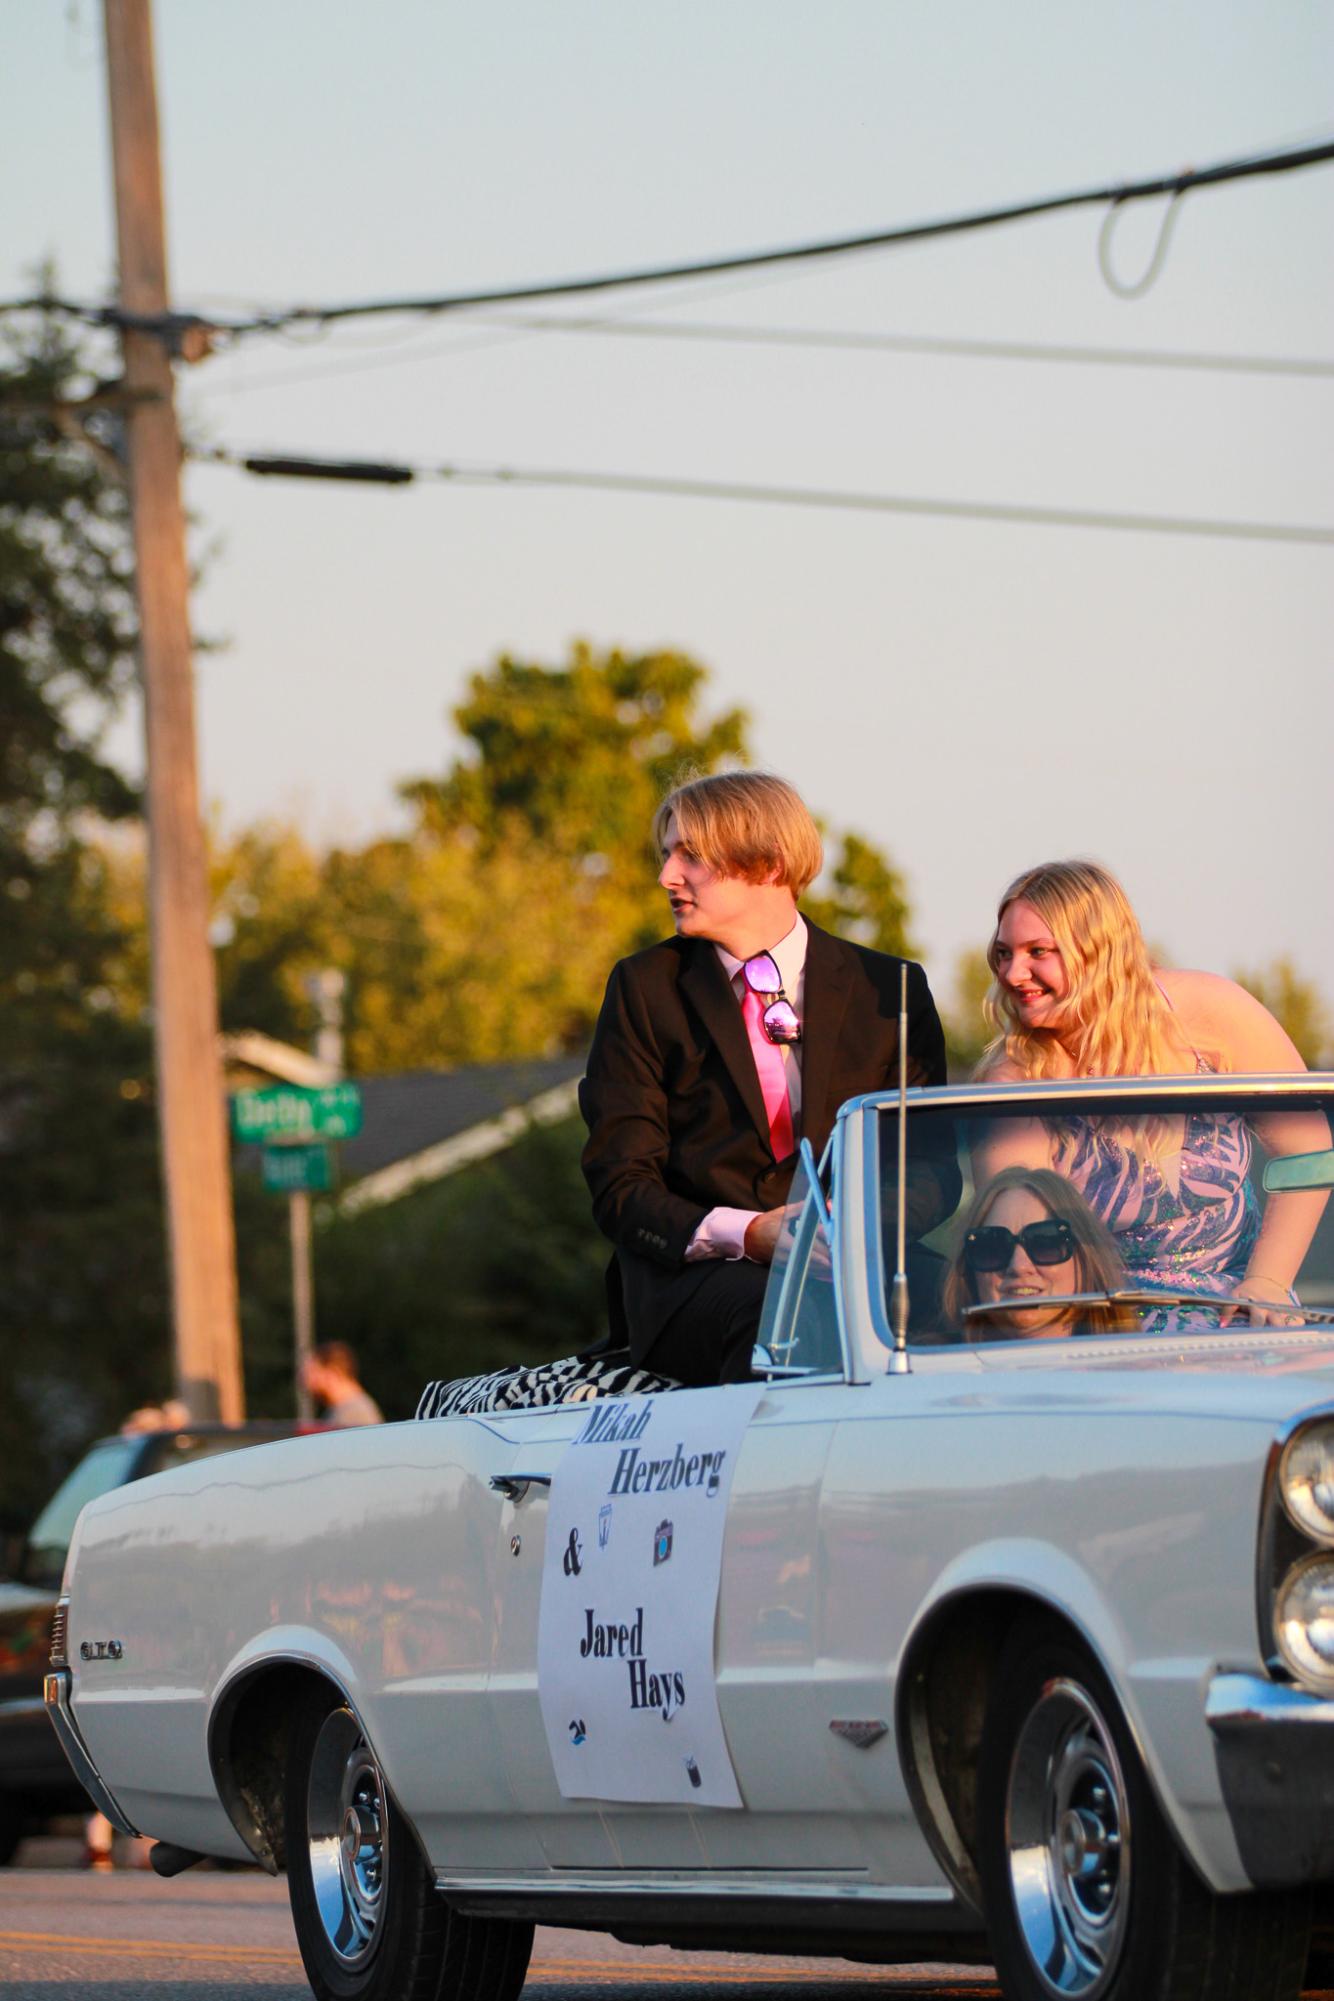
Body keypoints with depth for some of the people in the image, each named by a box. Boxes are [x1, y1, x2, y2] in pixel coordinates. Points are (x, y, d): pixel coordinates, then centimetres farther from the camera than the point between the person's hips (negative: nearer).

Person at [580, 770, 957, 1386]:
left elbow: (932, 1171, 12)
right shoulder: (645, 988, 11)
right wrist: (748, 1236, -15)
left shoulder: (888, 991, 13)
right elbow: (621, 1186, 4)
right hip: (692, 1275, -1)